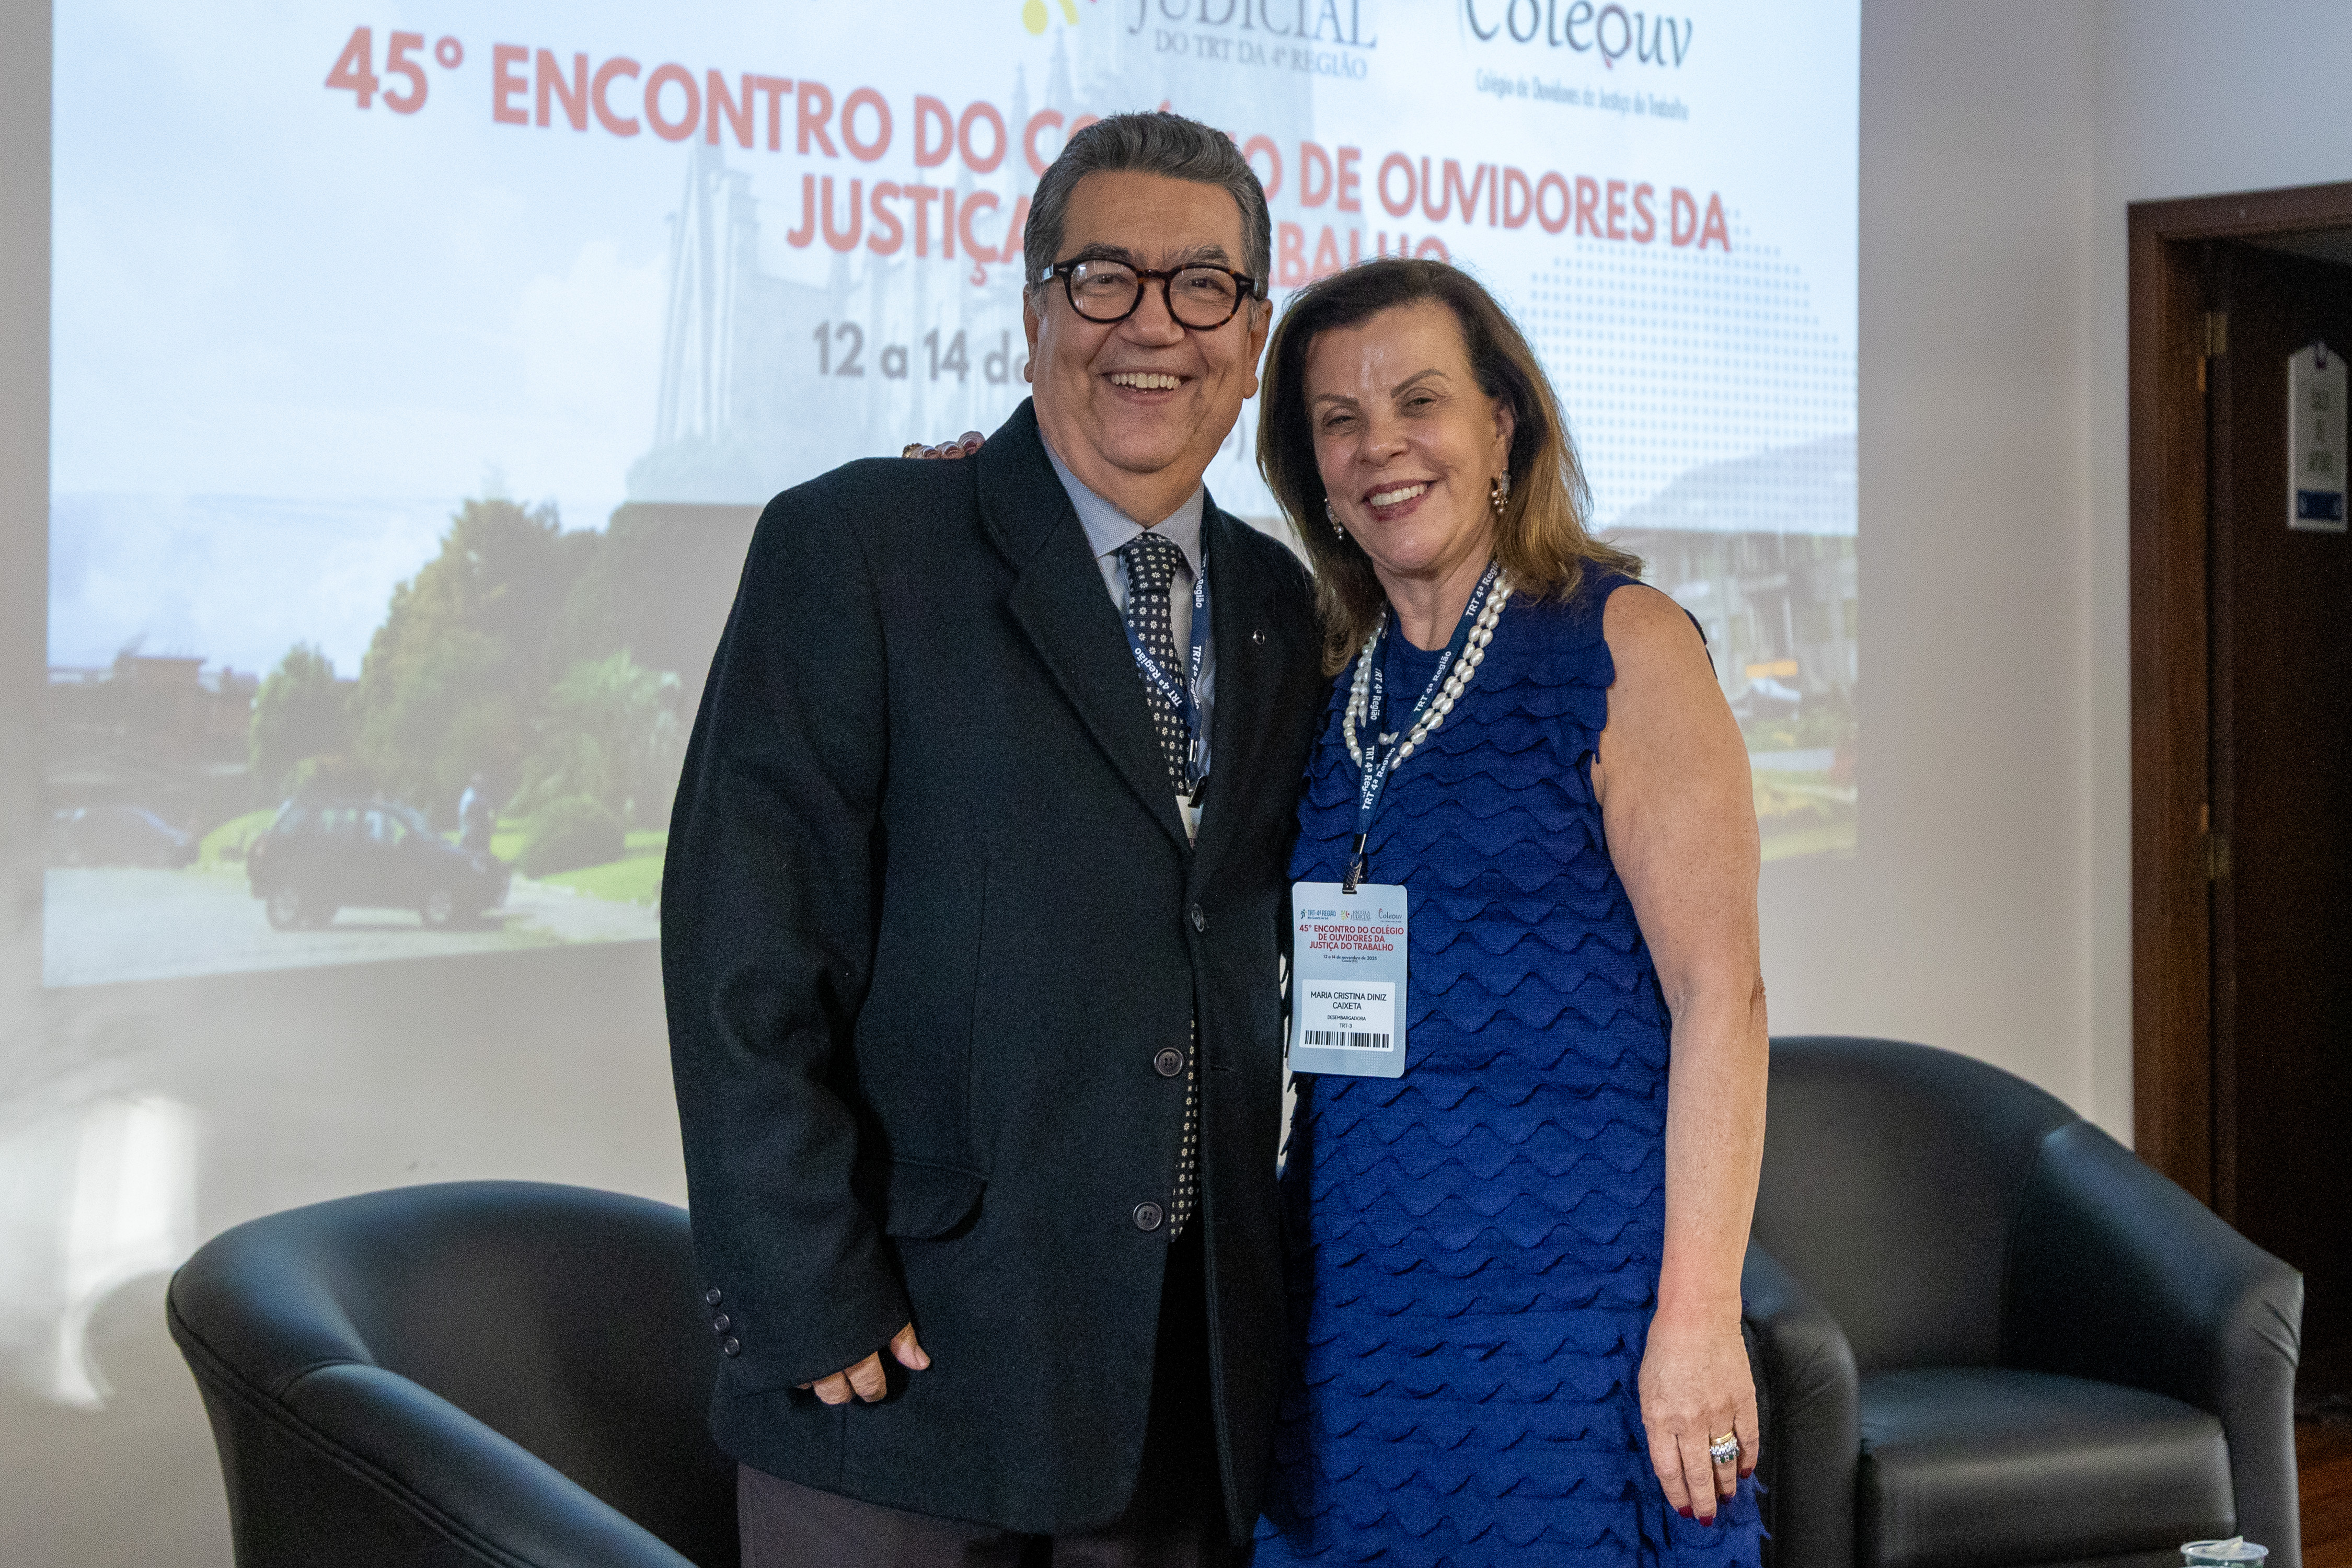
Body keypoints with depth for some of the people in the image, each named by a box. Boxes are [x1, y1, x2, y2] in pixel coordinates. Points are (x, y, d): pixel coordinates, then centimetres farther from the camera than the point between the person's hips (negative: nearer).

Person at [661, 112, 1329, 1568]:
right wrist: (806, 1305, -15)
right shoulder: (853, 549, -6)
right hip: (903, 1365, -5)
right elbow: (742, 955, -11)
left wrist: (1276, 1272, 10)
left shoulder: (1281, 612, 12)